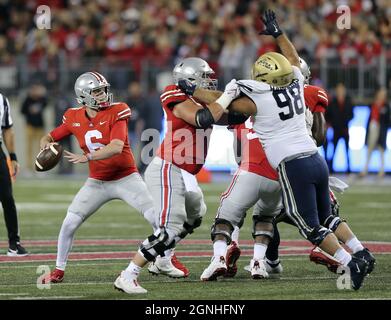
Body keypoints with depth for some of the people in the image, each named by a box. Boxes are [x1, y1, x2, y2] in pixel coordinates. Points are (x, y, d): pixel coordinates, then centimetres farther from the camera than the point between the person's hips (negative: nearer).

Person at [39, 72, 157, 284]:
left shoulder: (116, 112, -17)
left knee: (157, 218, -11)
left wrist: (88, 157, -38)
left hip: (126, 178, -3)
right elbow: (49, 137, 7)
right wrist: (46, 145, -17)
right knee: (69, 223, -6)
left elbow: (116, 147, -29)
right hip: (97, 182, 3)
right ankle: (58, 271, 9)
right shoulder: (74, 118, -5)